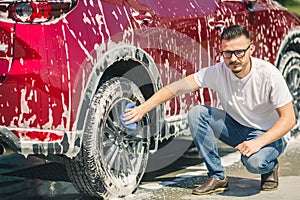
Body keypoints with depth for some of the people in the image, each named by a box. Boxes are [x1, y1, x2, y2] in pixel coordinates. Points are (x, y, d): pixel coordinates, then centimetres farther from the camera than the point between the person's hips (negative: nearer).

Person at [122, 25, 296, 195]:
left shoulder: (269, 75, -23)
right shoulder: (217, 72, -15)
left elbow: (288, 119, -20)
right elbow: (176, 88, -15)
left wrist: (258, 142, -32)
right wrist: (143, 108, -25)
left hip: (267, 134, -4)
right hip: (235, 127, 4)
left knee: (254, 162, -37)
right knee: (196, 113, -19)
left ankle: (270, 166, 4)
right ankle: (217, 177, -9)